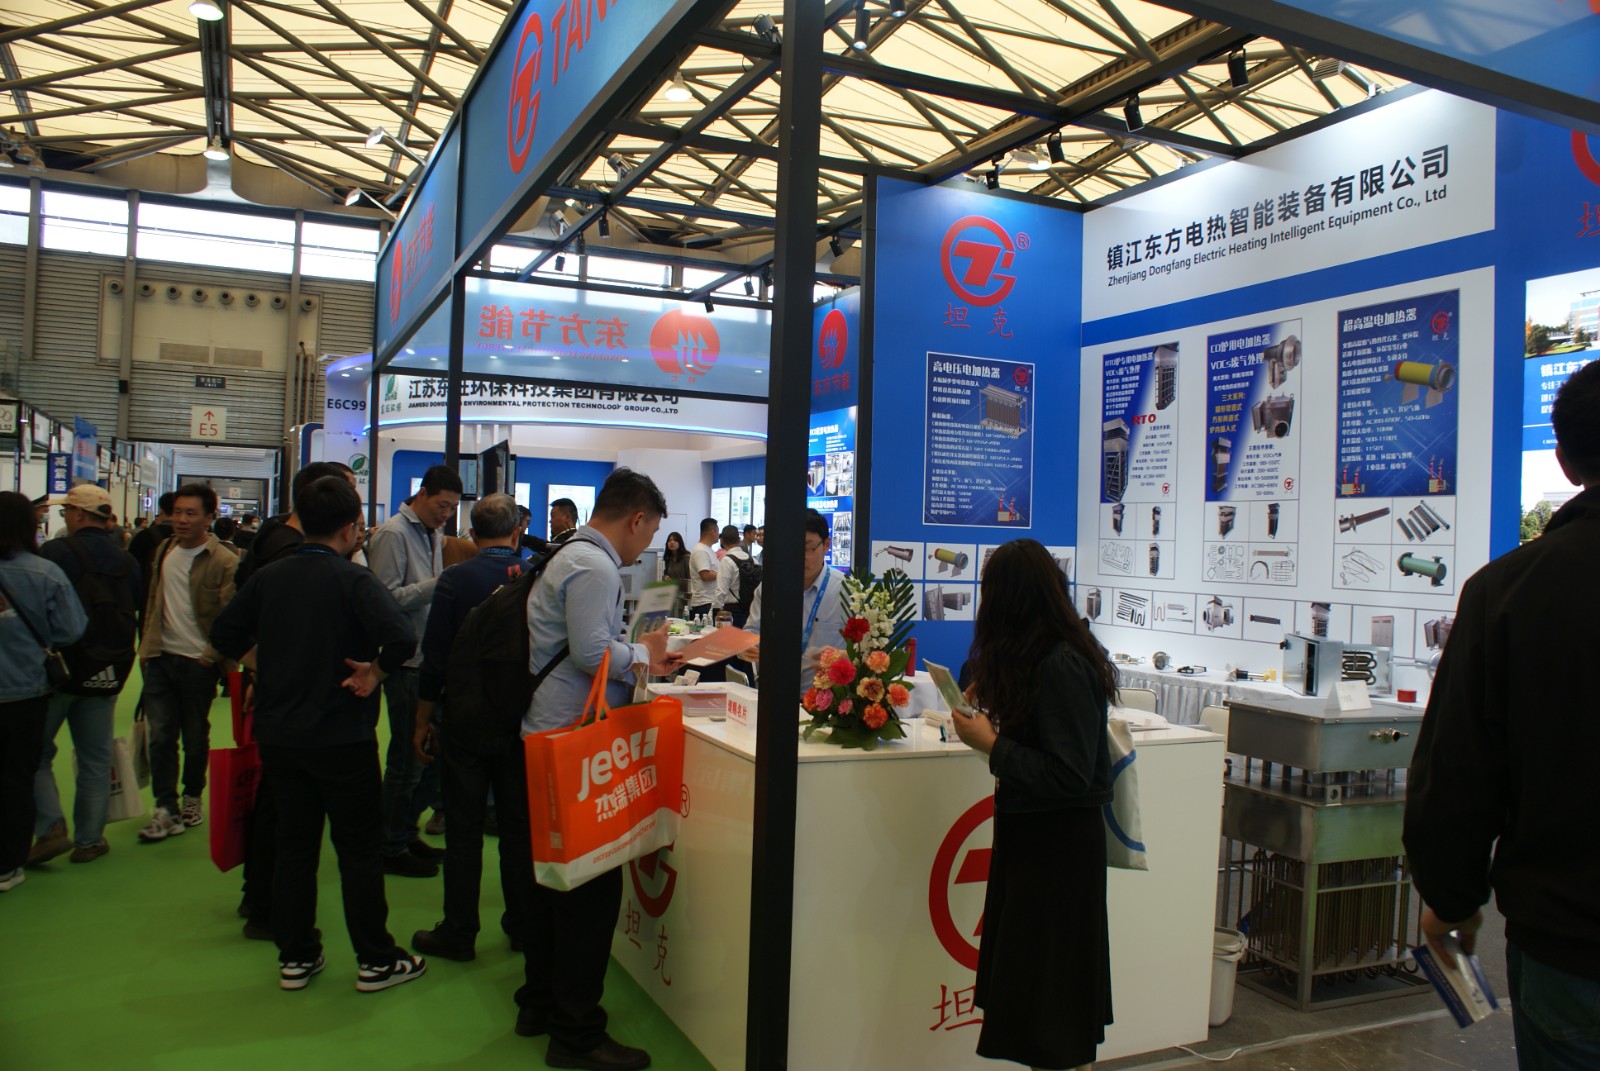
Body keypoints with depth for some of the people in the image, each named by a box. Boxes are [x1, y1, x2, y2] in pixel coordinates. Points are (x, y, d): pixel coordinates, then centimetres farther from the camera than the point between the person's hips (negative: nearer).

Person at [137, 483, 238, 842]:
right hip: (160, 658, 5)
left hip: (198, 663, -5)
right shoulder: (163, 551, 9)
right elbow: (152, 602, 18)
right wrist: (147, 645, 13)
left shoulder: (224, 562, -12)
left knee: (195, 738, 9)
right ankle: (166, 809, 7)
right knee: (161, 736, 2)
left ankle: (192, 799, 26)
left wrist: (210, 656, -14)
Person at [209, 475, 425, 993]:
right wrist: (376, 671, -15)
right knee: (360, 850, 6)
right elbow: (401, 636, -32)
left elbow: (225, 634, 9)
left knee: (294, 846, 16)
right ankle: (376, 960, 14)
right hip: (342, 737, -5)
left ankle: (296, 956, 24)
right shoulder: (353, 580, -16)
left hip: (278, 734, 6)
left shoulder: (268, 577, 2)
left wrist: (270, 667, 14)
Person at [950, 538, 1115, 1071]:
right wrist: (994, 701, 4)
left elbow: (1070, 776, -26)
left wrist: (991, 743, -21)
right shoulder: (1044, 657, 5)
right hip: (1030, 828, 9)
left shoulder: (1062, 666, -23)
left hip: (1057, 840, -9)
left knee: (1045, 977, 4)